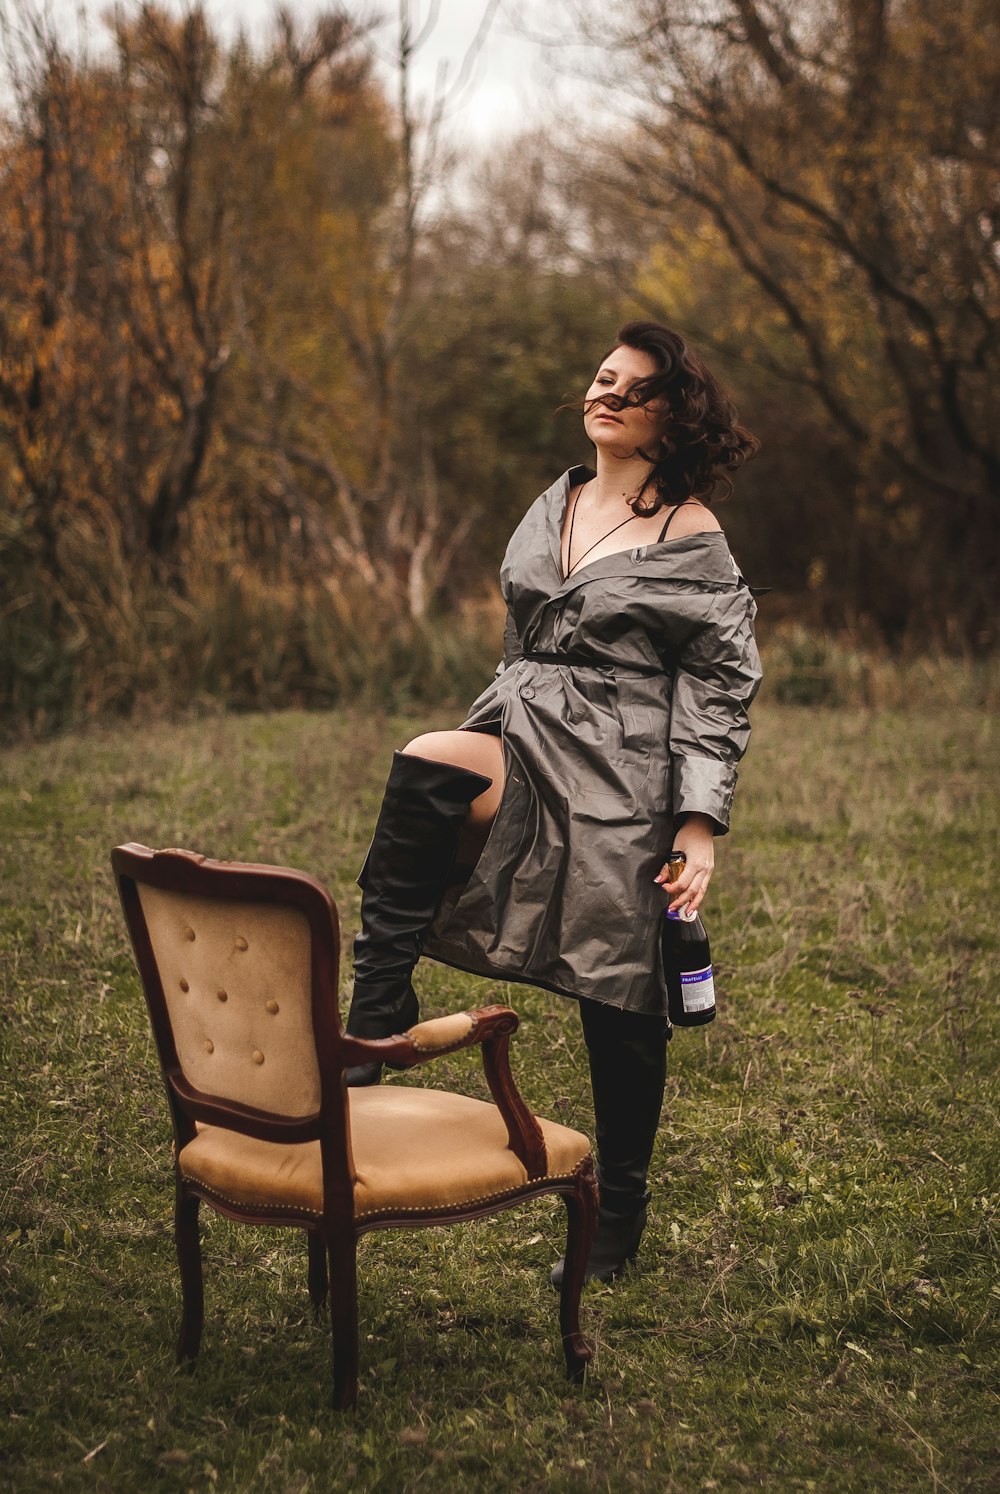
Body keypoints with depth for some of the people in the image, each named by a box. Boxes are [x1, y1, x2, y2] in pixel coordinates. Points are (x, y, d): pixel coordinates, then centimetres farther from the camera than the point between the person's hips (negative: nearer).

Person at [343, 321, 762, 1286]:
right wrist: (499, 741, 23)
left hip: (625, 776, -5)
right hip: (524, 748, 5)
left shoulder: (692, 539, -3)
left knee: (621, 1008, 0)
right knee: (423, 769, -29)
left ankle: (617, 1217, 16)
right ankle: (375, 1024, -24)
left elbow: (720, 689, -5)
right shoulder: (553, 508, 14)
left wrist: (700, 823, -12)